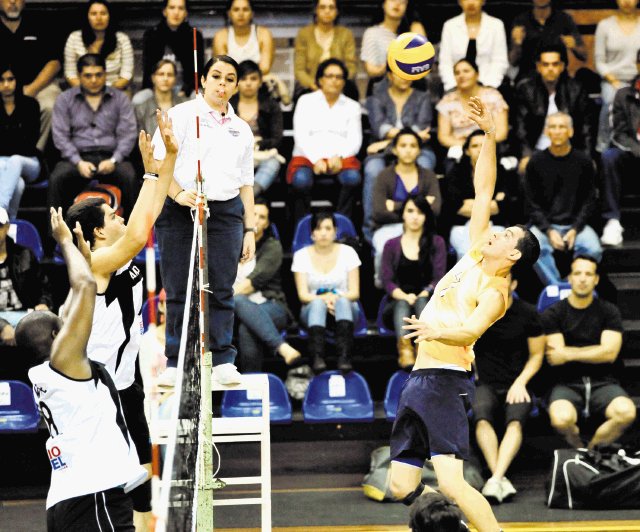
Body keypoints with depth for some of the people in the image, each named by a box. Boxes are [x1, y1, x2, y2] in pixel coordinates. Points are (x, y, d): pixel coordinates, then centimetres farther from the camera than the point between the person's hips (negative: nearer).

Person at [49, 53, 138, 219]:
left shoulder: (120, 99, 14)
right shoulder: (65, 100, 13)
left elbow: (128, 135, 5)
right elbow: (60, 136, 4)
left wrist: (113, 160, -12)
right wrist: (79, 162, -11)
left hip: (110, 157, 0)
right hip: (78, 157, 0)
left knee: (129, 178, -32)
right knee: (57, 179, -31)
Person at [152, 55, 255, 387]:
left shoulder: (241, 130, 19)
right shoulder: (181, 115, 4)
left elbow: (246, 183, 19)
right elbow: (159, 162, -4)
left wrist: (250, 229, 12)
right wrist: (179, 194, -20)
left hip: (226, 213, 3)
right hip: (179, 211, -3)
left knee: (221, 290, 0)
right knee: (178, 290, -2)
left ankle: (222, 362, 4)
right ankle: (176, 363, 3)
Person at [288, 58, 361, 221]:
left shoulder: (352, 106, 20)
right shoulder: (306, 101, 16)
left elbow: (355, 140, 8)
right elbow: (301, 135, 3)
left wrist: (338, 156, -13)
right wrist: (316, 159, -13)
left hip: (340, 157, 1)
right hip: (308, 156, -1)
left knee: (352, 177, -34)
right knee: (301, 179, -36)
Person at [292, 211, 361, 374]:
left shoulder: (347, 252, 4)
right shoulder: (301, 255, 3)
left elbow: (355, 293, -2)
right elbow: (303, 295, -5)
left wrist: (336, 297, -23)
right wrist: (324, 299, -25)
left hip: (345, 308, 0)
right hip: (313, 311, 0)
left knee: (342, 301, -35)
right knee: (318, 303, -35)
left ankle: (344, 357, -53)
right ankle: (317, 358, -56)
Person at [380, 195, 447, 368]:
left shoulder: (436, 243, 12)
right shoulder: (391, 245, 14)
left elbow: (439, 278, 1)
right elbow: (387, 280, 2)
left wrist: (421, 296, -18)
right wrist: (405, 297, -19)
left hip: (429, 304, 0)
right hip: (397, 304, 0)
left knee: (422, 302, -35)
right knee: (402, 304, -35)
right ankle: (404, 348, -65)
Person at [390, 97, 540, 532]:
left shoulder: (495, 292, -9)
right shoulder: (475, 256, 14)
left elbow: (471, 330, -28)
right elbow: (484, 193, 17)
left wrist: (439, 331, -48)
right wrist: (489, 137, 13)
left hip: (447, 381, -9)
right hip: (421, 379, 9)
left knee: (450, 482, -20)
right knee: (403, 486, 4)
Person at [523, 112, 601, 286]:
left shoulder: (583, 162, 4)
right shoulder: (536, 162, 3)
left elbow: (589, 201, 6)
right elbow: (532, 203, 3)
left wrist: (575, 229, -9)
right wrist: (549, 231, -11)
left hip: (576, 224, 1)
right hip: (544, 224, 0)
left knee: (593, 249, -29)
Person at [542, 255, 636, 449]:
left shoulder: (609, 311, 8)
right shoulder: (553, 314, 4)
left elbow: (609, 353, -5)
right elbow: (556, 357, -6)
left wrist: (567, 354, -7)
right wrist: (596, 351, -3)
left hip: (603, 382, 1)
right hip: (567, 384, -1)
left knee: (626, 412, -32)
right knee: (561, 419, -35)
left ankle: (592, 449, -5)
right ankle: (576, 444, 2)